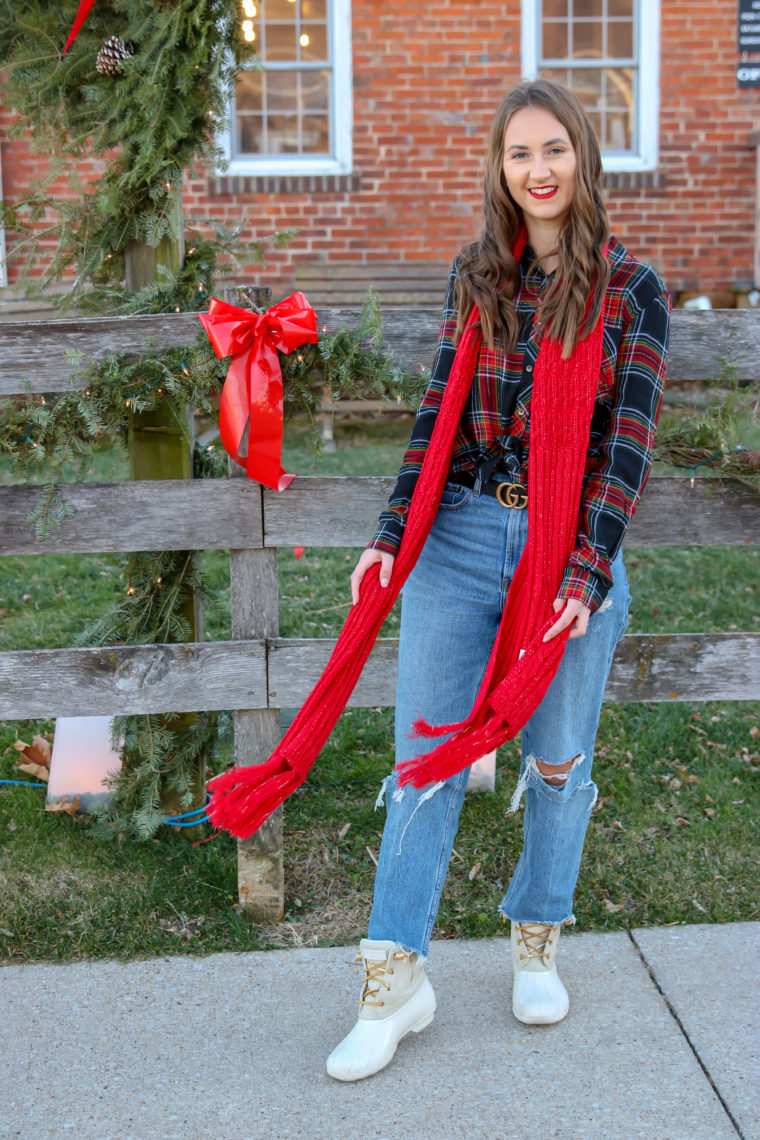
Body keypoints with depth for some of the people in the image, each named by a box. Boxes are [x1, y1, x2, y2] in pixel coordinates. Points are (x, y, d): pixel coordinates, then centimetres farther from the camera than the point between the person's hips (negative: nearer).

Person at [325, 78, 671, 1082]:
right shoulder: (476, 276, 8)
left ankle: (537, 946, 33)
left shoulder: (630, 286, 0)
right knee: (425, 755, 2)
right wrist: (393, 534, -1)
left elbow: (629, 438, -6)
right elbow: (438, 413, 8)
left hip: (572, 547, -2)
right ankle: (396, 981, 13)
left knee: (558, 762, 11)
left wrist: (588, 572, -14)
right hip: (463, 537, 2)